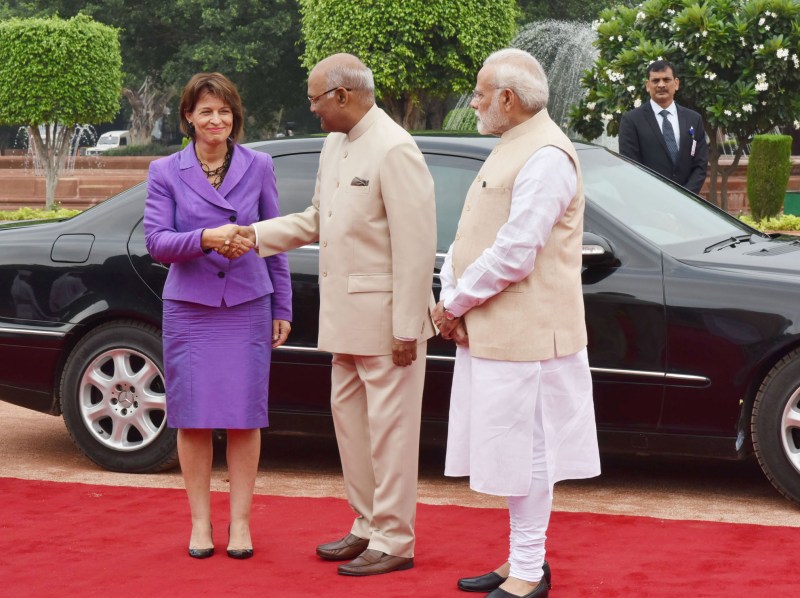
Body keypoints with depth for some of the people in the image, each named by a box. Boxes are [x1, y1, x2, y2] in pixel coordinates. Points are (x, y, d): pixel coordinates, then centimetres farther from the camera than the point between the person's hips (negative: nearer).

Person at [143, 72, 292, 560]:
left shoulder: (258, 166, 5)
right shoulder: (166, 172, 2)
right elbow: (156, 241, -5)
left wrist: (283, 308, 8)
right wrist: (206, 238, -23)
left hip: (247, 307, 0)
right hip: (190, 307, 0)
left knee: (244, 418, 1)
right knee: (194, 419, 3)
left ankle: (240, 520, 12)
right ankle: (200, 520, 15)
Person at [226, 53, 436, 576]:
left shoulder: (393, 150, -17)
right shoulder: (336, 144, 11)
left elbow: (416, 245, -20)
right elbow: (317, 219, 20)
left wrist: (406, 327, -20)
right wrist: (257, 236, 8)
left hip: (386, 317, -9)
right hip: (347, 316, 9)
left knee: (388, 428, -1)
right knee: (349, 416, 16)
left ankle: (394, 542, 8)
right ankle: (368, 527, 28)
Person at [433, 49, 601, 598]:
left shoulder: (545, 156, -16)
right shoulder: (512, 147, 17)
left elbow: (514, 255, -22)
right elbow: (469, 239, 14)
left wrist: (454, 304, -12)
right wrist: (452, 301, 0)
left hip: (523, 334, -10)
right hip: (490, 331, 10)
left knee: (523, 450, -3)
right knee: (511, 449, 16)